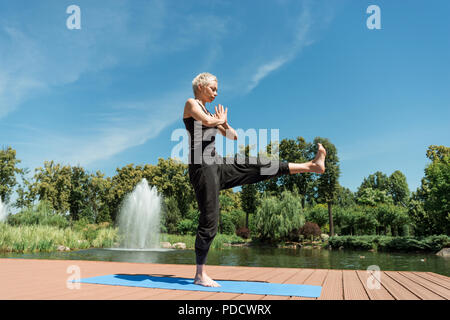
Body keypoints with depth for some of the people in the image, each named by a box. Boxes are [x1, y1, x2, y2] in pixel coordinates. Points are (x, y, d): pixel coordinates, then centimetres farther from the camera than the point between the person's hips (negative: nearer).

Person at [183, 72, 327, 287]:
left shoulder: (211, 113, 25)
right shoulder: (191, 104, 4)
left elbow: (233, 136, 25)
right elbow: (207, 121, -16)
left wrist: (223, 123, 10)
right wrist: (221, 119, 4)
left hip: (218, 167, 8)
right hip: (202, 167, -8)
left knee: (261, 167, 4)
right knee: (209, 221, -8)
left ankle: (311, 165, 10)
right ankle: (200, 275, 0)